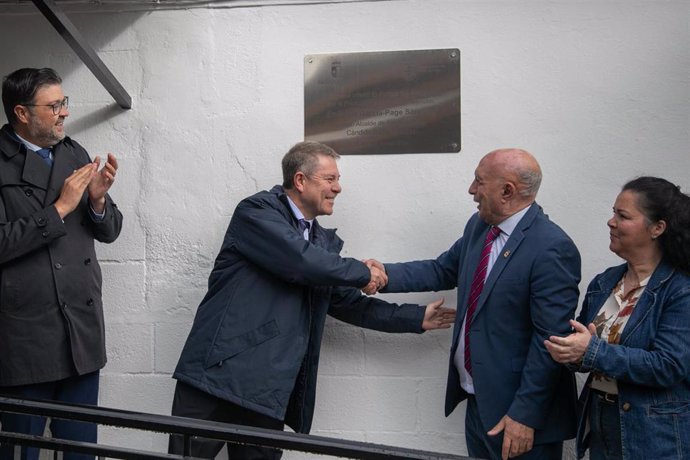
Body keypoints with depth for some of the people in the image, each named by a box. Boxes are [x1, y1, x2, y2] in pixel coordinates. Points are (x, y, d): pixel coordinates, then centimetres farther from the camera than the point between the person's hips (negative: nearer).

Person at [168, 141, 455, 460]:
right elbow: (301, 259, -19)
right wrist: (362, 273, -5)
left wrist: (417, 318, 16)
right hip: (218, 373, -6)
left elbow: (349, 303, 21)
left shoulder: (323, 241, 17)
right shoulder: (257, 211, -5)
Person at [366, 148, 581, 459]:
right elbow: (443, 270, 18)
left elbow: (551, 339, -21)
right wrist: (389, 275, 2)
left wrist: (525, 415, -20)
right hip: (477, 402, 8)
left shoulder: (552, 248, -20)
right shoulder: (478, 226, 4)